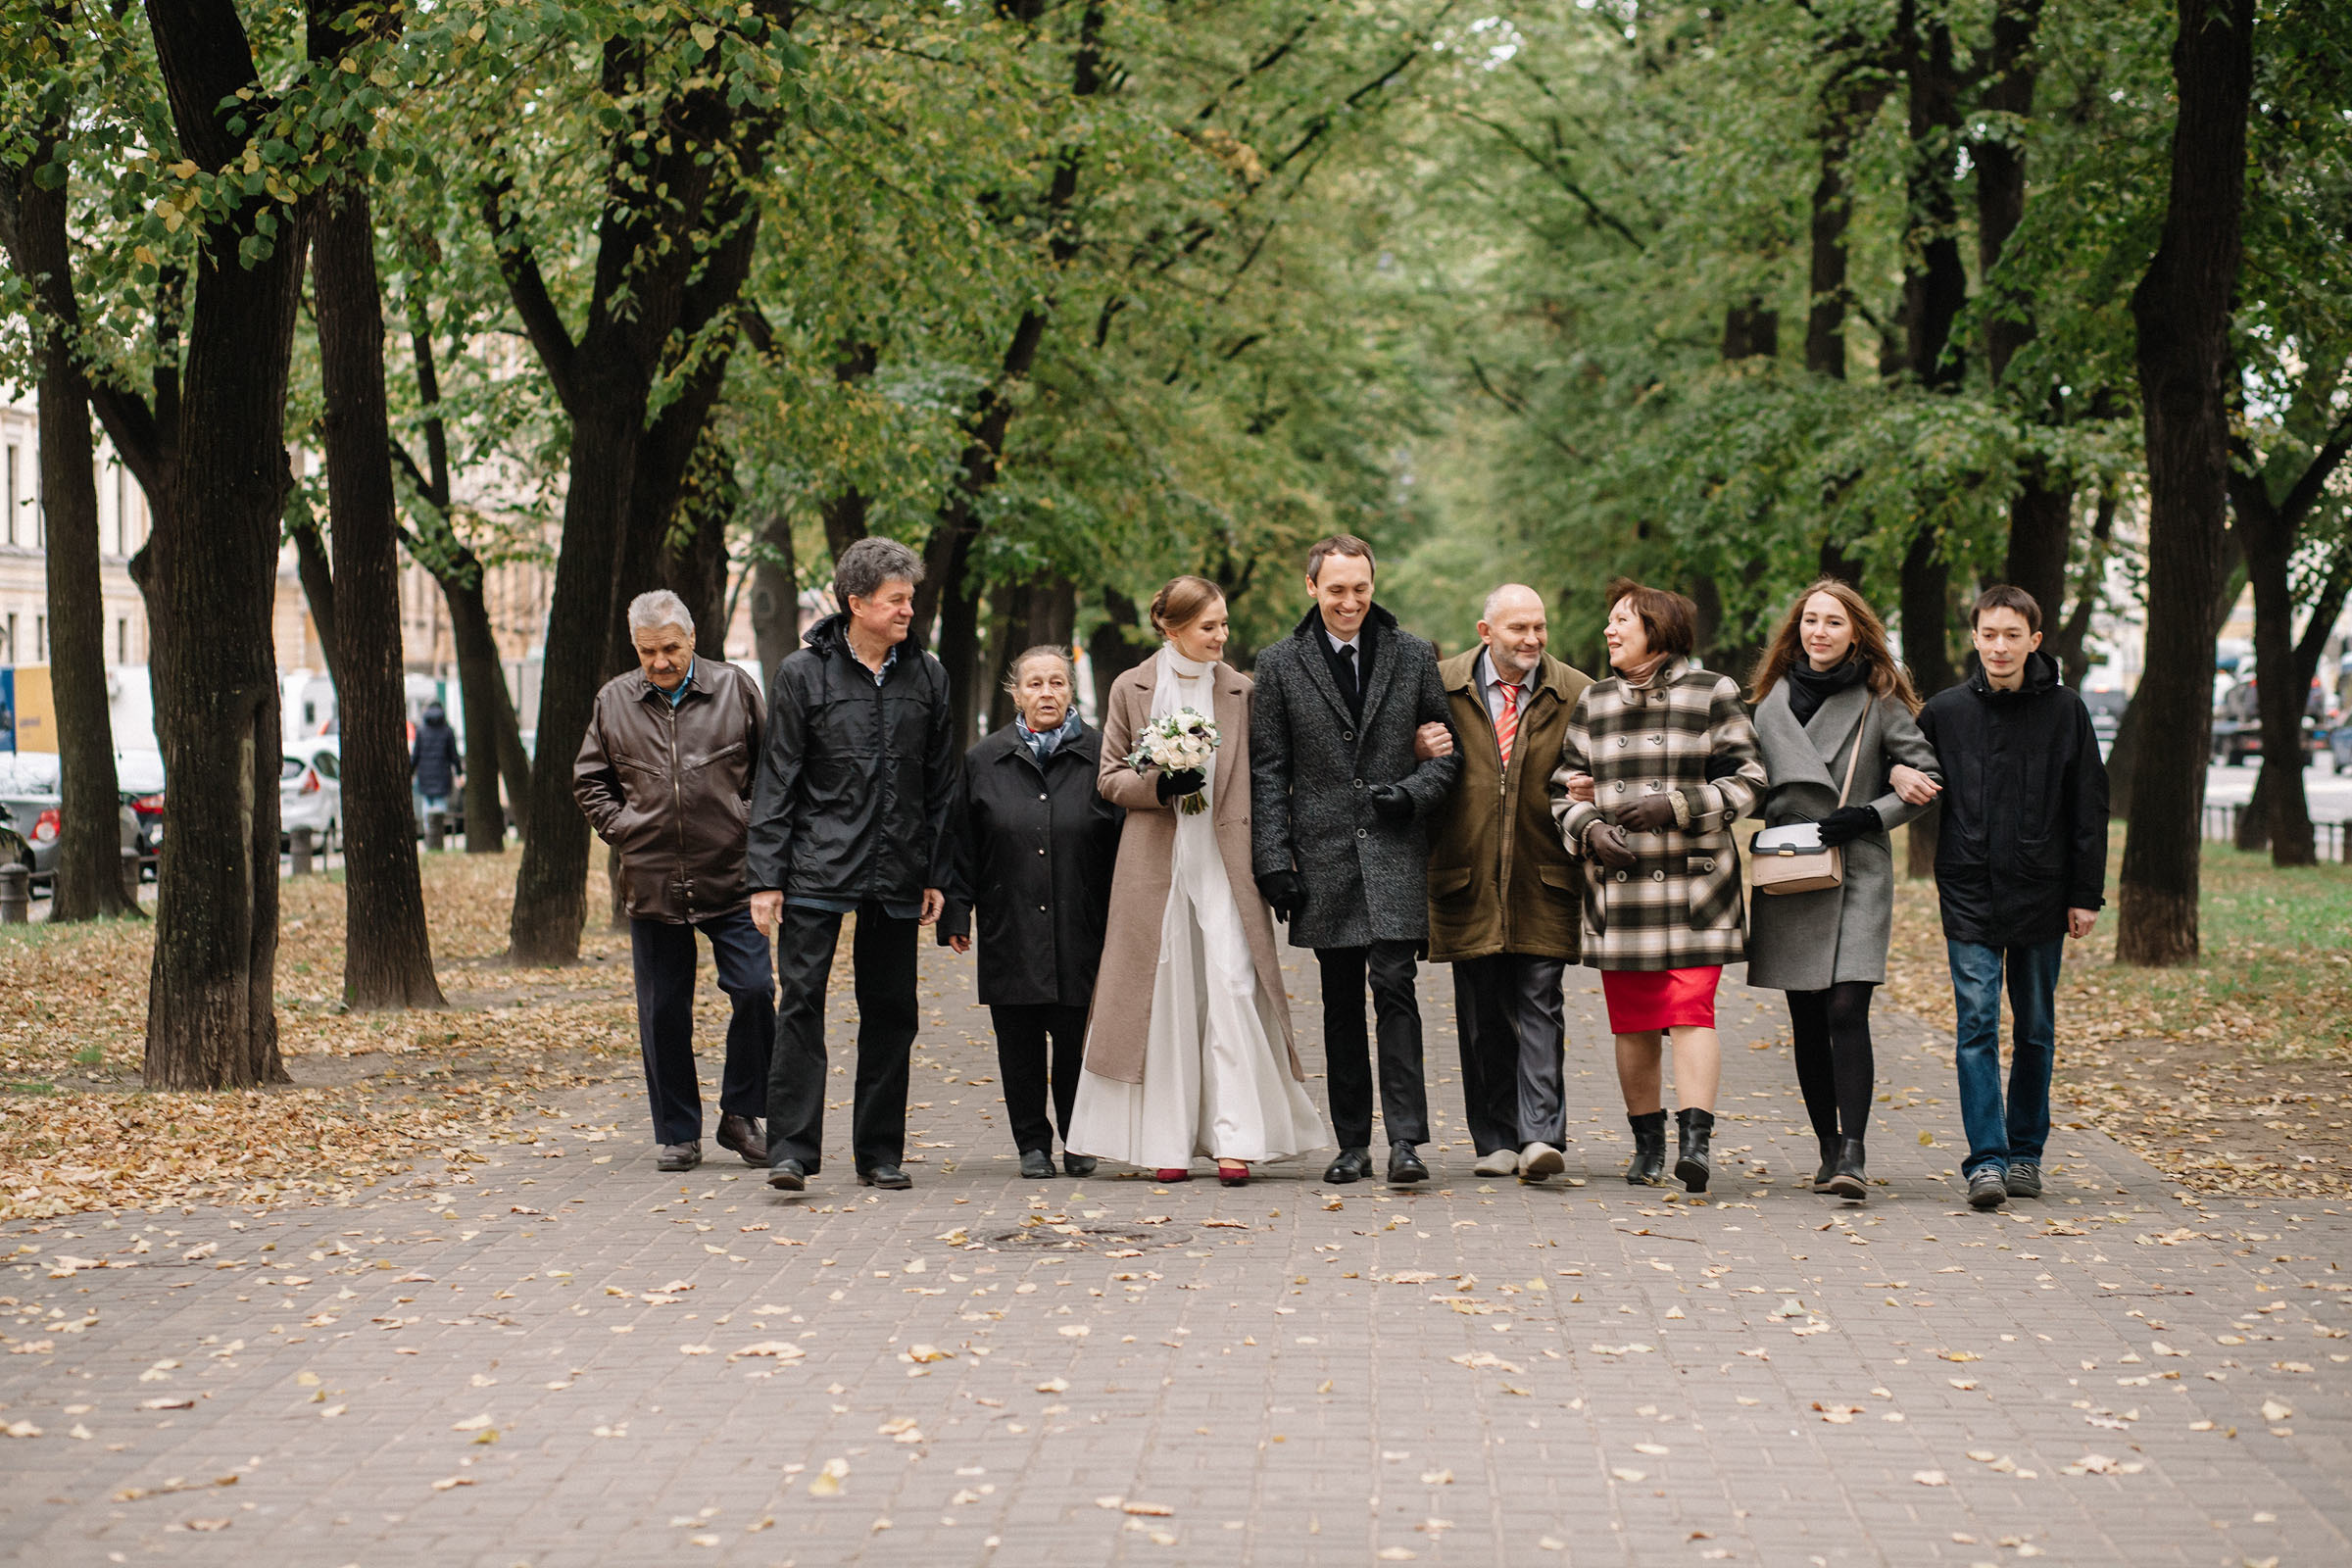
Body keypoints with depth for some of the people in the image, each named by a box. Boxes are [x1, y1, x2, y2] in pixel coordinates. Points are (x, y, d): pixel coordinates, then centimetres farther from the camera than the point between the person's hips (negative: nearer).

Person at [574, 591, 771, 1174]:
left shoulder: (735, 688, 1)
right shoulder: (615, 701, 6)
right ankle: (677, 1134, 15)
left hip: (731, 877, -2)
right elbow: (589, 780, 16)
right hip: (651, 882, 2)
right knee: (663, 1012, 5)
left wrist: (750, 825, -1)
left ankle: (740, 1114, 8)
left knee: (753, 991, -9)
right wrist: (621, 828, 3)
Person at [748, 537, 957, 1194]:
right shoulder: (803, 673, 0)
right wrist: (766, 878, -5)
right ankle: (792, 1151, -8)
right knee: (801, 1002, -9)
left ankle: (880, 1152, 15)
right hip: (818, 866, -3)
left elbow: (940, 786, 13)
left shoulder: (926, 676, 9)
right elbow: (777, 782, 0)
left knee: (891, 1011, 6)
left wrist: (937, 875, 8)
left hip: (897, 872, 3)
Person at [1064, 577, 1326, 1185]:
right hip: (1156, 861, 0)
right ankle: (1169, 1143, 7)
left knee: (1233, 987, -10)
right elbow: (1110, 778, 8)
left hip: (1226, 858, 0)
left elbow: (1260, 782, 10)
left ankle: (1235, 1139, -9)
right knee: (1164, 993, 1)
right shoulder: (1131, 689, 6)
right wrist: (1160, 785, -12)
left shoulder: (1240, 691, 7)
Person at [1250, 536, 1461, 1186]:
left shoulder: (1413, 656, 6)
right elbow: (1268, 771, 4)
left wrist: (1415, 792, -8)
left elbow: (1451, 746, 11)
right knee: (1341, 1004, 6)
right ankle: (1353, 1144, 13)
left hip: (1395, 853, -1)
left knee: (1395, 987, -11)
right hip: (1323, 857, 1)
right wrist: (1273, 859, -3)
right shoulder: (1279, 665, 5)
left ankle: (1405, 1140, -10)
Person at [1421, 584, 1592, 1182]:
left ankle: (1541, 1136, -8)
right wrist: (1421, 753, -10)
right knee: (1481, 1016, 6)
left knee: (1539, 1007, -6)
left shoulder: (1576, 694, 3)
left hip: (1544, 881, -1)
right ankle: (1496, 1141, 14)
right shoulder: (1442, 686, 4)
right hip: (1468, 880, 1)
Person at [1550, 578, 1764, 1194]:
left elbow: (1746, 780, 0)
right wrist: (1590, 828, -5)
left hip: (1694, 882, -4)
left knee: (1691, 1008, -14)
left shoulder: (1712, 694, 4)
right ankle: (1647, 1143, 17)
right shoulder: (1592, 702, 15)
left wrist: (1675, 805, -13)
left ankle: (1696, 1138, -19)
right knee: (1632, 1021, 6)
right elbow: (1564, 788, 15)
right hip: (1618, 884, 4)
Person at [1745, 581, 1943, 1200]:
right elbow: (1761, 783, 6)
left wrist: (1869, 815, -10)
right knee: (1807, 1021, 5)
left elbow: (1928, 777, 5)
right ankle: (1829, 1149, 15)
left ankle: (1852, 1155, -18)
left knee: (1846, 1011, -14)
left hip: (1859, 875, -3)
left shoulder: (1880, 701, 3)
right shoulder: (1773, 700, 10)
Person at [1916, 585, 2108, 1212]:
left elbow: (2089, 808, 4)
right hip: (1969, 895, 0)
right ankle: (1986, 1160, -11)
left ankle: (2026, 1153, 21)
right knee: (1977, 1025, -9)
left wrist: (2086, 894, 1)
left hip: (2041, 895, 0)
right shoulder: (1944, 712, 2)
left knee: (2035, 1030, 9)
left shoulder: (2064, 712, 1)